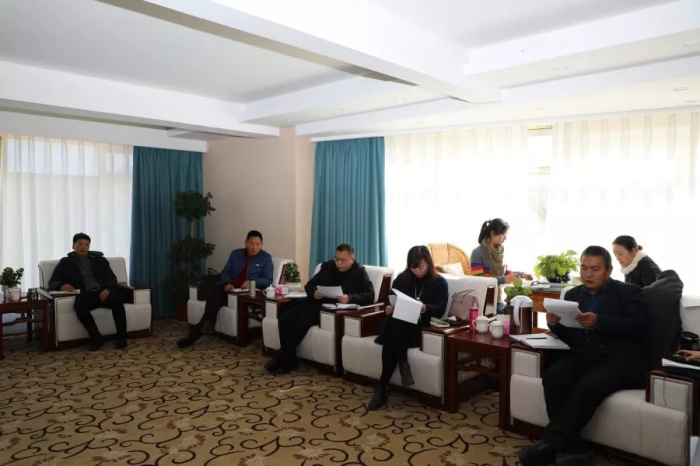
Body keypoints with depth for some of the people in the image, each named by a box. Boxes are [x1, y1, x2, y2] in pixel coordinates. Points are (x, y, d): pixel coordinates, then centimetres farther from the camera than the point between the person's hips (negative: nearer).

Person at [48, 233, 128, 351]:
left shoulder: (99, 259, 21)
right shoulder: (65, 263, 19)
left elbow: (112, 277, 12)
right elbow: (52, 282, 14)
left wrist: (106, 289, -12)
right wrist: (62, 285, -12)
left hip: (103, 291, 1)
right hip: (86, 295, 0)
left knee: (117, 299, -34)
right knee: (79, 305, -37)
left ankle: (121, 337, -23)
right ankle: (97, 338, -22)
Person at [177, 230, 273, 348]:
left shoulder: (266, 258, 3)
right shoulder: (235, 254, 15)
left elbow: (268, 280, -3)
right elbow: (225, 272, 12)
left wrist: (251, 281, -21)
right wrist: (227, 283, -11)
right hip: (230, 288, 4)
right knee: (217, 289, -33)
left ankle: (198, 330, -27)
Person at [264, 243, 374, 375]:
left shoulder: (359, 272, 2)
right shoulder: (327, 266, 15)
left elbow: (370, 295, -8)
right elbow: (309, 285, 17)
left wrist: (350, 298, -26)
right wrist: (314, 292, -8)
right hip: (316, 303, 6)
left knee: (303, 319, -29)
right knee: (285, 317, -18)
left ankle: (283, 358, -14)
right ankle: (289, 359, -11)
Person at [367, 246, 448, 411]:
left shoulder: (439, 283, 5)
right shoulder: (402, 279, 13)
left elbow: (440, 310, -5)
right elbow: (389, 299, 13)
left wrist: (425, 308, -27)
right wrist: (388, 307, -12)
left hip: (421, 327, -3)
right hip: (397, 326, 3)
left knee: (391, 340, -33)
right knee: (393, 323, -36)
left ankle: (383, 387, -27)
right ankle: (403, 364, -27)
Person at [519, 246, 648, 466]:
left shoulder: (629, 293, 6)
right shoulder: (573, 294, 19)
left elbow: (638, 327, -10)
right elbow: (567, 335, 16)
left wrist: (598, 322, -23)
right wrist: (555, 324, -8)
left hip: (618, 358, -4)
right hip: (583, 354, 4)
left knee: (588, 386, -34)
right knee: (552, 377, -27)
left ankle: (550, 444, -22)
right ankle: (571, 447, -17)